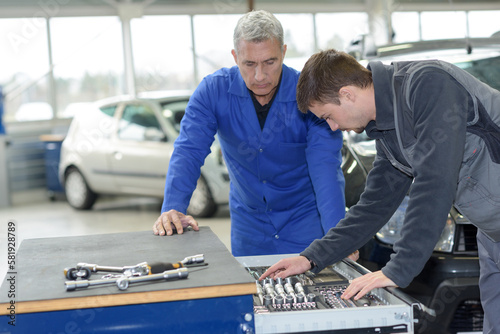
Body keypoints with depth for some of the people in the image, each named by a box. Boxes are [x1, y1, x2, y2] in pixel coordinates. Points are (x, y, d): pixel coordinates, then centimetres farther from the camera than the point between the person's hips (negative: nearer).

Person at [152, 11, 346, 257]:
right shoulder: (214, 90, -13)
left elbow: (325, 167, -26)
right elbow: (189, 151, -17)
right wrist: (172, 209, -34)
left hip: (305, 219, -2)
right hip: (248, 221, 2)